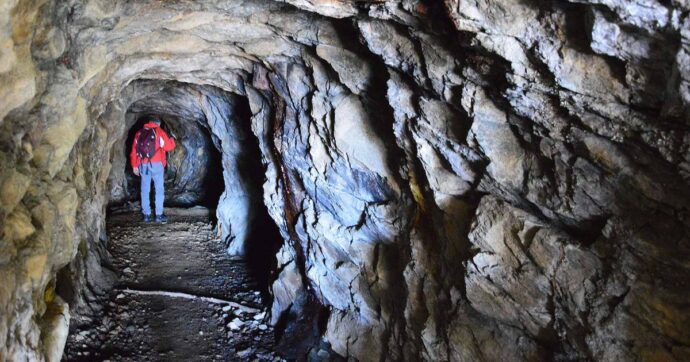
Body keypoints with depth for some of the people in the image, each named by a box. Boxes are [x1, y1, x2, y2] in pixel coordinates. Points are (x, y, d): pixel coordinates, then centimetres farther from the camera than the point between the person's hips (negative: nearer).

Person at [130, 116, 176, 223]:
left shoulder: (139, 133, 13)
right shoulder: (159, 131, 1)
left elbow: (134, 151, 10)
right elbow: (168, 146, -5)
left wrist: (134, 166, 14)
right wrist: (172, 140, 17)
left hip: (143, 165, 4)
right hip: (156, 164, -4)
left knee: (145, 190, 9)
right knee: (159, 190, 1)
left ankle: (146, 215, 10)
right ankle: (159, 215, -4)